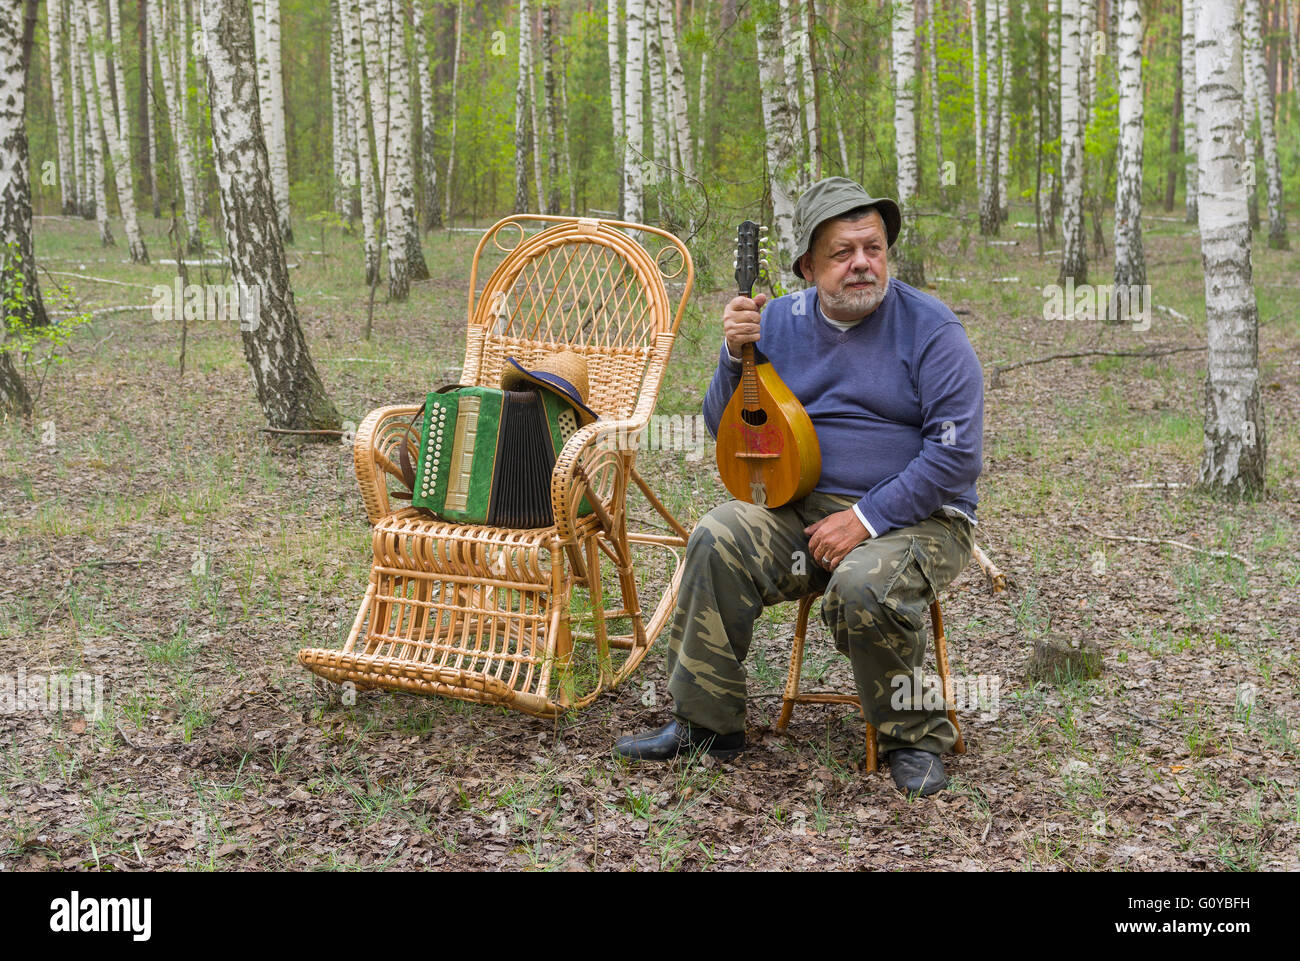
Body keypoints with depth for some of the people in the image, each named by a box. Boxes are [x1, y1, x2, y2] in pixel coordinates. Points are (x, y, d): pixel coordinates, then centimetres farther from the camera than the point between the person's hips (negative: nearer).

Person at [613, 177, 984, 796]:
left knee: (864, 586, -34)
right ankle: (705, 722, -10)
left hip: (914, 518, -4)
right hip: (802, 508, 4)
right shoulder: (781, 321, 7)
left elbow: (958, 453, -13)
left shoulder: (929, 329, -7)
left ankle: (913, 737, -7)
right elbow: (724, 429, 11)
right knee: (720, 539, -23)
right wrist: (736, 355, -8)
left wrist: (866, 519, -19)